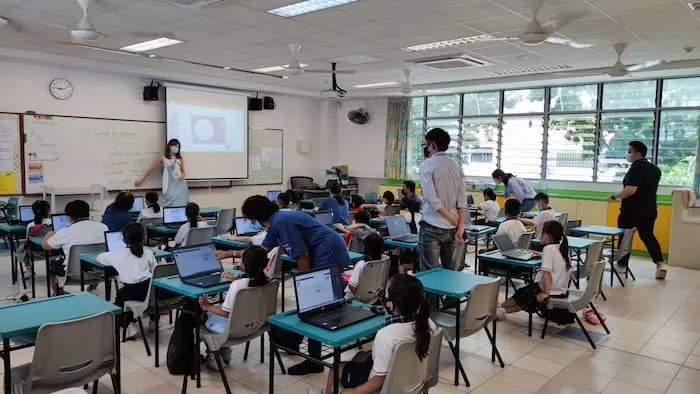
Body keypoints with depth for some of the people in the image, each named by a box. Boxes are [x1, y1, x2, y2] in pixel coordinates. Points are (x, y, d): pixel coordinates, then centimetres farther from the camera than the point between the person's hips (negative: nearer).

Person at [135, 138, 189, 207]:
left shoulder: (180, 158, 10)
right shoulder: (163, 158, 1)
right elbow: (151, 169, 8)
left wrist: (183, 176, -4)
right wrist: (142, 180, 13)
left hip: (180, 186, 3)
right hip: (170, 187, -3)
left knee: (182, 205, -2)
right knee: (171, 206, -8)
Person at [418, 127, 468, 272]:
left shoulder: (427, 165, -8)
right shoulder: (456, 166, 9)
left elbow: (432, 200, -16)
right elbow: (462, 200, 2)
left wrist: (453, 219, -8)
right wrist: (460, 227, 0)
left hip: (432, 227, -6)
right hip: (451, 227, 6)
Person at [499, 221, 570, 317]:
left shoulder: (548, 248, -15)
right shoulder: (562, 249, 8)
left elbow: (547, 273, -22)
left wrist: (546, 293, -23)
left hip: (552, 292, -8)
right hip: (562, 292, 8)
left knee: (521, 293, 15)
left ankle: (501, 307, 31)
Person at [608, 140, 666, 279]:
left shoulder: (636, 169, -18)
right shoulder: (655, 169, 10)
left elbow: (631, 190, -26)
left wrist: (614, 196, -16)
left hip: (631, 211, -8)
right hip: (649, 210, 8)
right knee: (648, 236, 17)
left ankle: (622, 264, 15)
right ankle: (660, 263, 3)